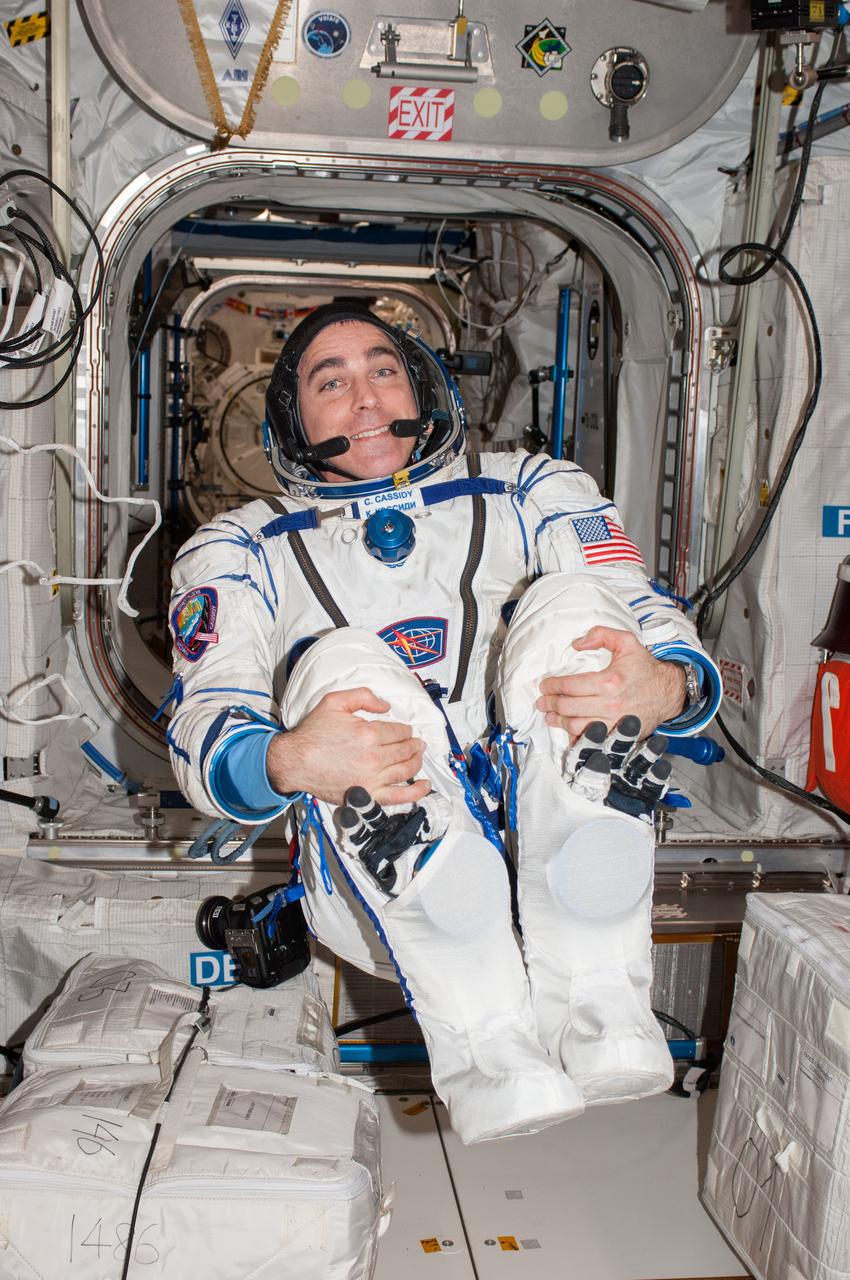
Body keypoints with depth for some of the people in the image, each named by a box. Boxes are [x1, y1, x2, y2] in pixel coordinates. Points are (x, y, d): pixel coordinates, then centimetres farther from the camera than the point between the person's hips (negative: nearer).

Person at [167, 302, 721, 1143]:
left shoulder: (530, 492, 17)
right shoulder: (241, 550, 14)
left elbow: (653, 620, 3)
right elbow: (204, 735, -2)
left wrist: (666, 688, -23)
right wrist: (289, 762, -27)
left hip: (562, 871, 1)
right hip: (379, 898, 0)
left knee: (573, 602, -20)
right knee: (343, 661, -25)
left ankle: (594, 1004, -26)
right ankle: (482, 1042, -29)